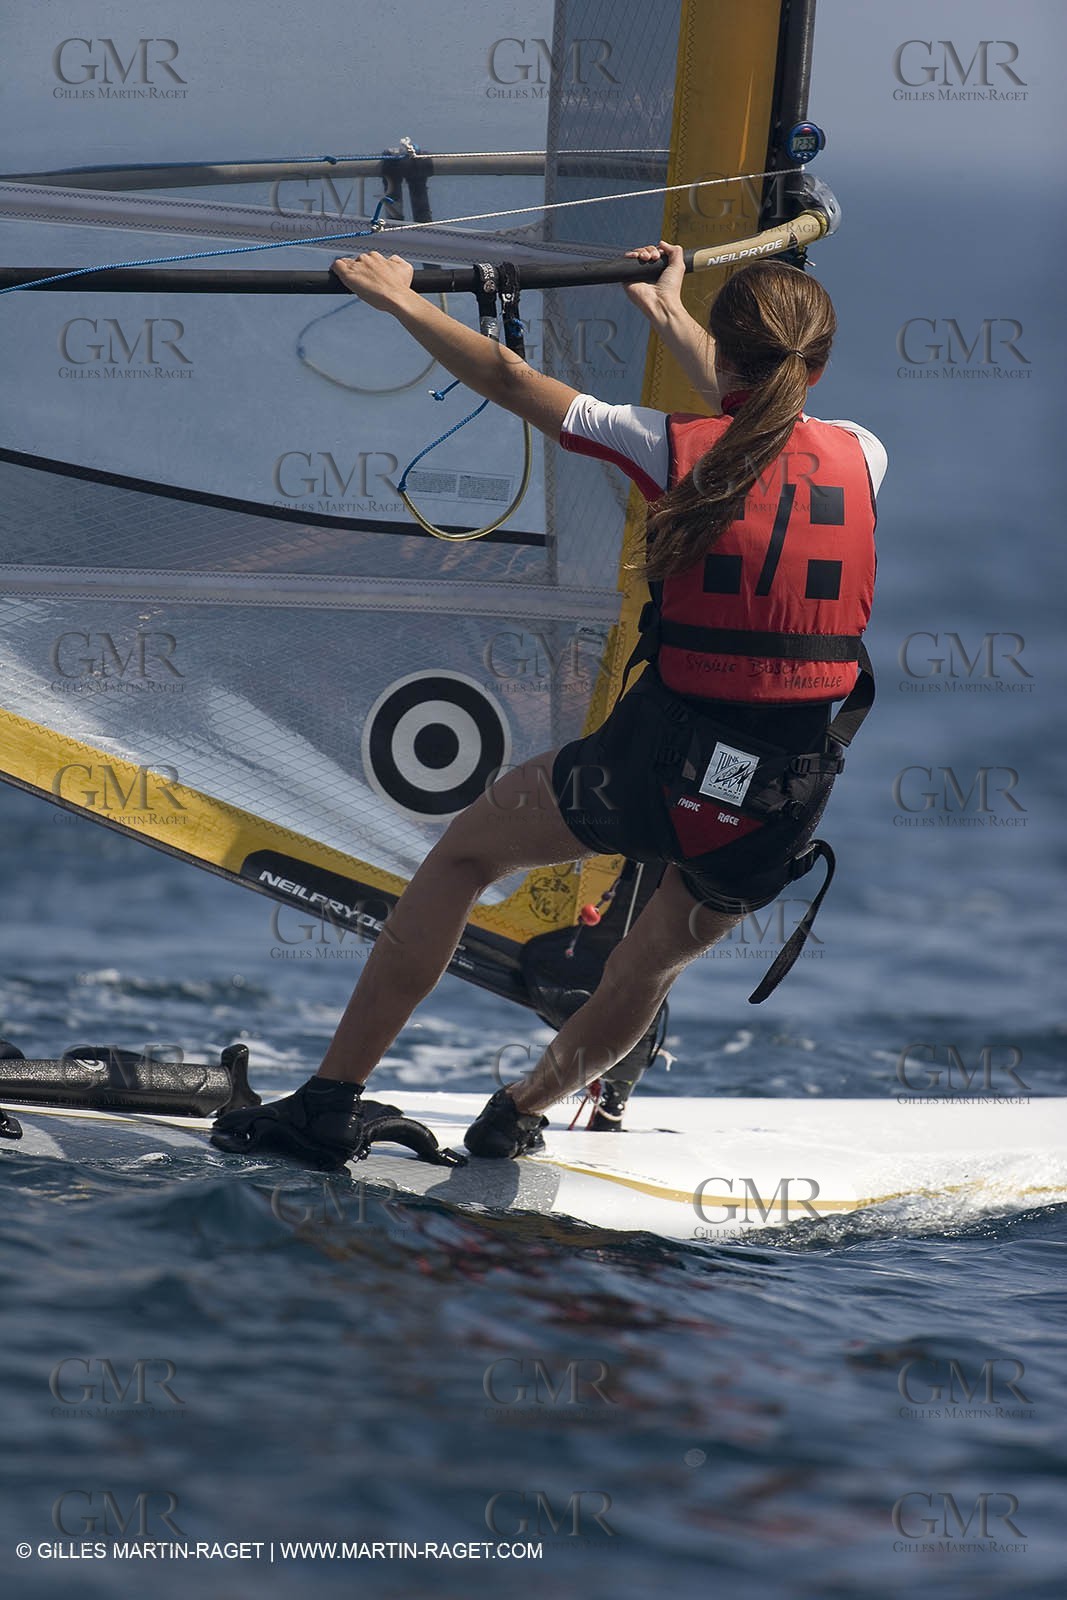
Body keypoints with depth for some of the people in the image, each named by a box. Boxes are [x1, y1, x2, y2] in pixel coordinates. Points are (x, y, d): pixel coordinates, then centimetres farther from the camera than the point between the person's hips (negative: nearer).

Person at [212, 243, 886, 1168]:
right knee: (656, 963, 30)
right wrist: (667, 313, 37)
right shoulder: (861, 460, 3)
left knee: (466, 850, 20)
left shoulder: (681, 451, -7)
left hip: (669, 764, -3)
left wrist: (400, 300, 16)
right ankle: (524, 1114, 48)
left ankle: (334, 1100, 19)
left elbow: (507, 378, 2)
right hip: (786, 807, 3)